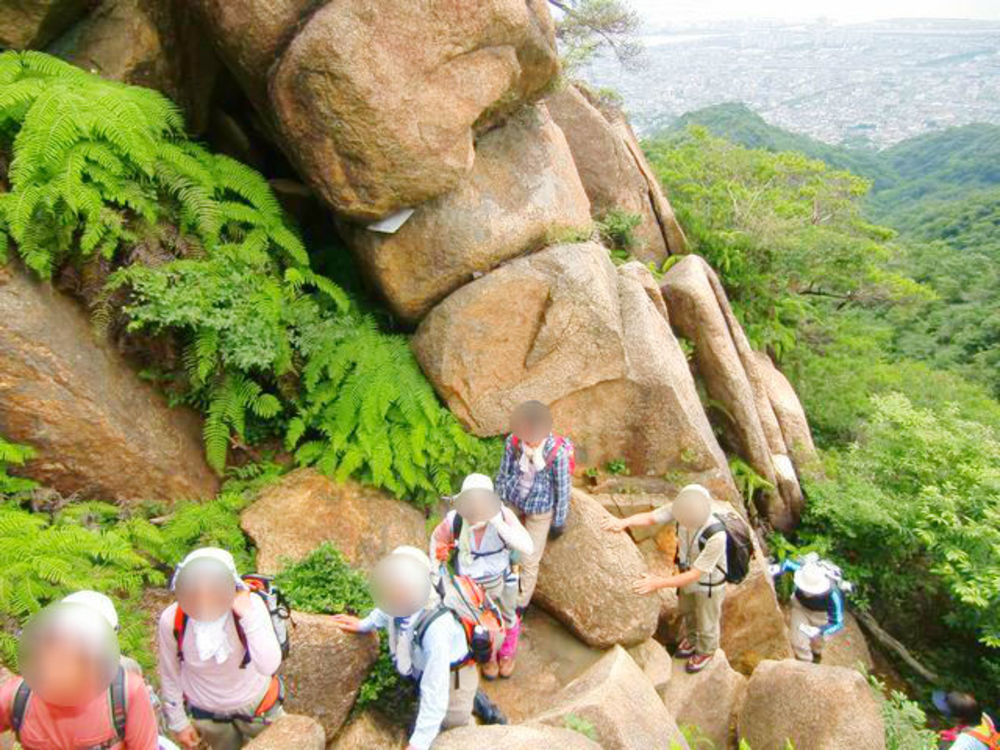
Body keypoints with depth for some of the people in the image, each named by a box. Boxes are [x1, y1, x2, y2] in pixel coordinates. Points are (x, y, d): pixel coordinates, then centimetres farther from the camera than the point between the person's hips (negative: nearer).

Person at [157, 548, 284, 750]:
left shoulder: (251, 605, -33)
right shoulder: (171, 621, -26)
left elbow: (268, 667, -43)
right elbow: (170, 675, -9)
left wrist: (248, 614, -48)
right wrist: (178, 722, 2)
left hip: (255, 704, -1)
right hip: (206, 713, 1)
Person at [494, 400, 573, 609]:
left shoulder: (558, 452, -28)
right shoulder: (513, 441, -19)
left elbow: (562, 488, -14)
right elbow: (503, 473, -2)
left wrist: (559, 521, -4)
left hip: (539, 512, -3)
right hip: (512, 504, 3)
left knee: (529, 561, 9)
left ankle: (520, 604, 33)